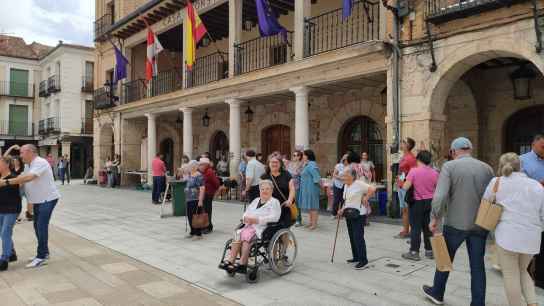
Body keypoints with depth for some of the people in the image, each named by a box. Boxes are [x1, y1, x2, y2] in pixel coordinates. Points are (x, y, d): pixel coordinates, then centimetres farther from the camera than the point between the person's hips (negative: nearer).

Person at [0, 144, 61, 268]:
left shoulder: (40, 163, -20)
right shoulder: (29, 166, 13)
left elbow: (28, 178, -32)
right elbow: (21, 178, 7)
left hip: (47, 199, -10)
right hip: (39, 200, 10)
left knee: (41, 227, -9)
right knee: (38, 226, 14)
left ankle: (41, 257, -2)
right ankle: (44, 252, 26)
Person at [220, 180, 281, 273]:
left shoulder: (274, 202, 4)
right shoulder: (256, 200, 25)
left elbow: (274, 217, -11)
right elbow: (246, 213, 22)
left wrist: (256, 220, -17)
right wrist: (246, 218, -4)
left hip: (263, 228, -6)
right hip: (249, 226, 6)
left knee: (246, 235, -30)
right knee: (238, 234, -23)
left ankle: (242, 263, -32)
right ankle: (230, 260, -30)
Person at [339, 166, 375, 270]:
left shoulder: (359, 184, -15)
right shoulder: (346, 185, 12)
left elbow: (372, 189, -20)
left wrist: (365, 198, -12)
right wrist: (342, 210, 10)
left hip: (359, 215, -9)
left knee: (358, 237, -7)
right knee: (352, 237, 14)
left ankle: (363, 260, 1)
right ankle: (356, 257, 26)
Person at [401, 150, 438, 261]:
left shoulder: (413, 171, -14)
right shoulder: (434, 172, -2)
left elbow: (405, 187, -18)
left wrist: (403, 184, 3)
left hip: (417, 202, -4)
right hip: (430, 202, 4)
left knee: (416, 227, 2)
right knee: (428, 227, 13)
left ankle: (414, 252, 4)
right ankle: (429, 251, 21)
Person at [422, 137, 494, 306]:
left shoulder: (449, 166, -10)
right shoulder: (487, 168, 2)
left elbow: (440, 195, -20)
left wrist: (435, 218, -9)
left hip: (456, 223, -2)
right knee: (477, 265, 11)